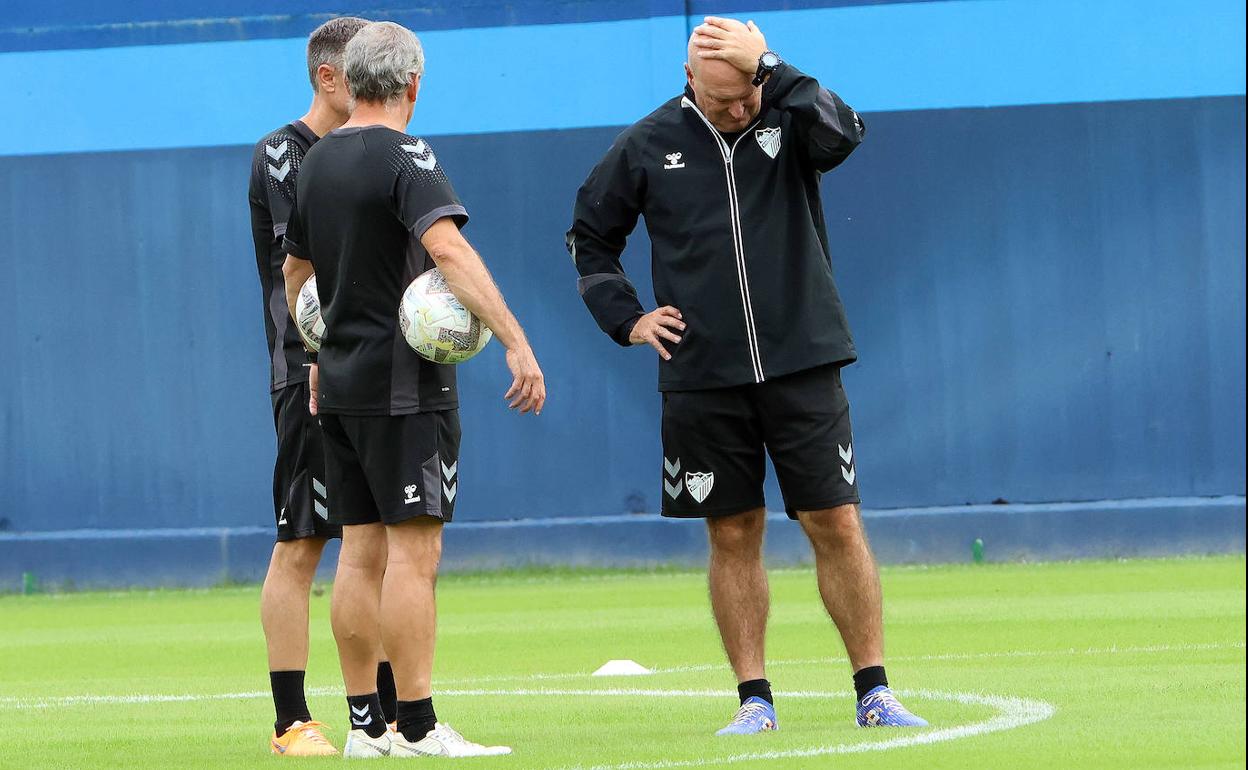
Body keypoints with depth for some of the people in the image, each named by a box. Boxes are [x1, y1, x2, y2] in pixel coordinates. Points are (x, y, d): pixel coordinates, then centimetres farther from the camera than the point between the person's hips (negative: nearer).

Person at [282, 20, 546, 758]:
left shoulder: (317, 161, 13)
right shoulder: (405, 158, -12)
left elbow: (297, 268, 25)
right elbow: (449, 248, -27)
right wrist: (518, 343, -32)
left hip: (341, 385, 8)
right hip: (404, 385, -8)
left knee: (361, 551, 9)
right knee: (414, 550, -8)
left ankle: (365, 725, 10)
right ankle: (418, 726, -11)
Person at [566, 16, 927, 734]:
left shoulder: (790, 118, -1)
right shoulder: (649, 146, 4)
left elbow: (844, 132, -25)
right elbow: (591, 236, 17)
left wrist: (770, 70, -31)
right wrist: (627, 318, 6)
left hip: (803, 367, -1)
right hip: (703, 379, 1)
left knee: (837, 524, -3)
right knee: (733, 535, 4)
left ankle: (875, 692, 4)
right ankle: (754, 698, 8)